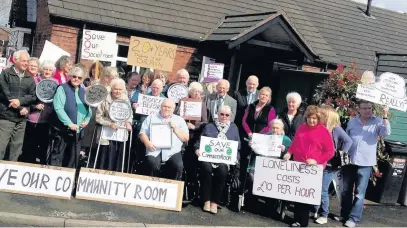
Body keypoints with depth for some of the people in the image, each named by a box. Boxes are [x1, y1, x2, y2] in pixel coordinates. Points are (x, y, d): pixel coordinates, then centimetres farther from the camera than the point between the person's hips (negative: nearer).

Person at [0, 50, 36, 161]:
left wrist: (20, 100, -14)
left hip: (22, 119, 4)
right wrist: (20, 108, -11)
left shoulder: (29, 78, 11)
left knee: (17, 147, 7)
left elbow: (34, 96, 4)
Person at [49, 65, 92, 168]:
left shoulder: (83, 92, 15)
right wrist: (69, 123, -20)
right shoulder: (62, 88, -5)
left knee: (73, 158, 12)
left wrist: (87, 120, -2)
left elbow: (89, 109, 18)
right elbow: (58, 108, -15)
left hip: (78, 130, 6)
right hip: (62, 129, -6)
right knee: (57, 156, -3)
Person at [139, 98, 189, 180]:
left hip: (172, 150, 0)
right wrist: (147, 142, -10)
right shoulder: (151, 117, 20)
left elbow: (186, 138, 12)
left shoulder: (179, 120, 19)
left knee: (178, 166, -29)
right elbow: (142, 133, 10)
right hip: (155, 149, 0)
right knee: (153, 165, -31)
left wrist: (175, 129, -1)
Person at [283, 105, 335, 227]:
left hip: (314, 168, -5)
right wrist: (289, 153, 1)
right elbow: (294, 144, 19)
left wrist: (316, 161, -19)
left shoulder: (324, 131, -6)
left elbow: (330, 151, -8)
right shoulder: (301, 128, 9)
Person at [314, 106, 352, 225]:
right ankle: (314, 211, 25)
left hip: (330, 165, -5)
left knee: (322, 190, -3)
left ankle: (324, 215, 11)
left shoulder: (336, 129, -10)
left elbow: (348, 141, -17)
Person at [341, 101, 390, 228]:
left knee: (359, 193, -2)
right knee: (346, 190, 11)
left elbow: (386, 133, -18)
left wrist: (385, 117, -28)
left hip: (365, 163, -3)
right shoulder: (352, 122, 7)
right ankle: (345, 215, 23)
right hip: (349, 161, 3)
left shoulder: (377, 122, -2)